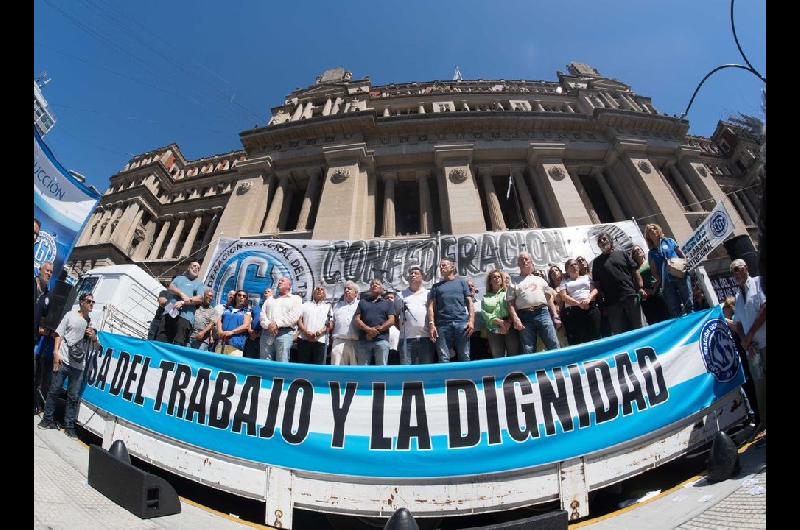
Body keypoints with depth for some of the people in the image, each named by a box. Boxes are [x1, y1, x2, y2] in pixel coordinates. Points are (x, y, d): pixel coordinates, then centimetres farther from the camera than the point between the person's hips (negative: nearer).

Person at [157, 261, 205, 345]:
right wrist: (181, 294, -11)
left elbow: (199, 299, 0)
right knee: (160, 340, -1)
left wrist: (183, 302, -11)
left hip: (185, 316, -3)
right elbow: (170, 288, 7)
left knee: (179, 344, -10)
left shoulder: (199, 284, 16)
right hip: (169, 312, 3)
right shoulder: (179, 278, 24)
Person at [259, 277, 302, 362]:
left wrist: (277, 324, -14)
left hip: (284, 333, -4)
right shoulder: (270, 299, 26)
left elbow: (294, 316, -5)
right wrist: (268, 325, -9)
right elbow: (262, 314, 12)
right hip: (267, 332, 5)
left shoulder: (296, 299, 11)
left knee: (282, 362, -8)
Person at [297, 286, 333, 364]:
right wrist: (306, 332, -10)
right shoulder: (305, 305, 19)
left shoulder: (328, 307, 15)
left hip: (320, 340, -1)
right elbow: (299, 320, 8)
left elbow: (331, 325, 3)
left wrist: (319, 333, -14)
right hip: (304, 339, 1)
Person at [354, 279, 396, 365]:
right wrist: (368, 329, -10)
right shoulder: (362, 301, 22)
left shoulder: (388, 303, 17)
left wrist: (377, 329, -11)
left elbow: (391, 320, 3)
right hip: (364, 340, 2)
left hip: (381, 339, -2)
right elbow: (356, 319, 9)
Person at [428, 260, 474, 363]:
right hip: (442, 325, 1)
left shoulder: (461, 282, 18)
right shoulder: (436, 286, 20)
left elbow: (469, 302, 10)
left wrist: (471, 320, -4)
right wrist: (431, 324, -4)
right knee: (443, 358, -1)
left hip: (462, 323, -1)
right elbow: (431, 306, 10)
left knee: (464, 357, -1)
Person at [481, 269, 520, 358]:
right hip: (494, 329, 1)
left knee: (514, 356, -6)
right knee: (497, 358, -1)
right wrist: (499, 321, -11)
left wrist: (508, 322, -15)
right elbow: (484, 313, 3)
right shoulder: (485, 297, 17)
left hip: (510, 328, -1)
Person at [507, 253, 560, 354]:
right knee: (528, 351, -1)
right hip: (525, 317, -1)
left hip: (543, 313, 2)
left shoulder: (540, 279, 21)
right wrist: (515, 319, -8)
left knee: (553, 345, -6)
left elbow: (549, 299, 19)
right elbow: (511, 303, 5)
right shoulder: (514, 281, 13)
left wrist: (555, 316, 9)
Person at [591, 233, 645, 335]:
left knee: (637, 327, 8)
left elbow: (635, 271, 9)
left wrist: (640, 287, -2)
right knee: (619, 332, 4)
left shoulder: (621, 254, 11)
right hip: (612, 301, 0)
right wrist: (602, 300, 0)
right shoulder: (597, 261, 9)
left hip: (630, 296, 0)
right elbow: (597, 283, 6)